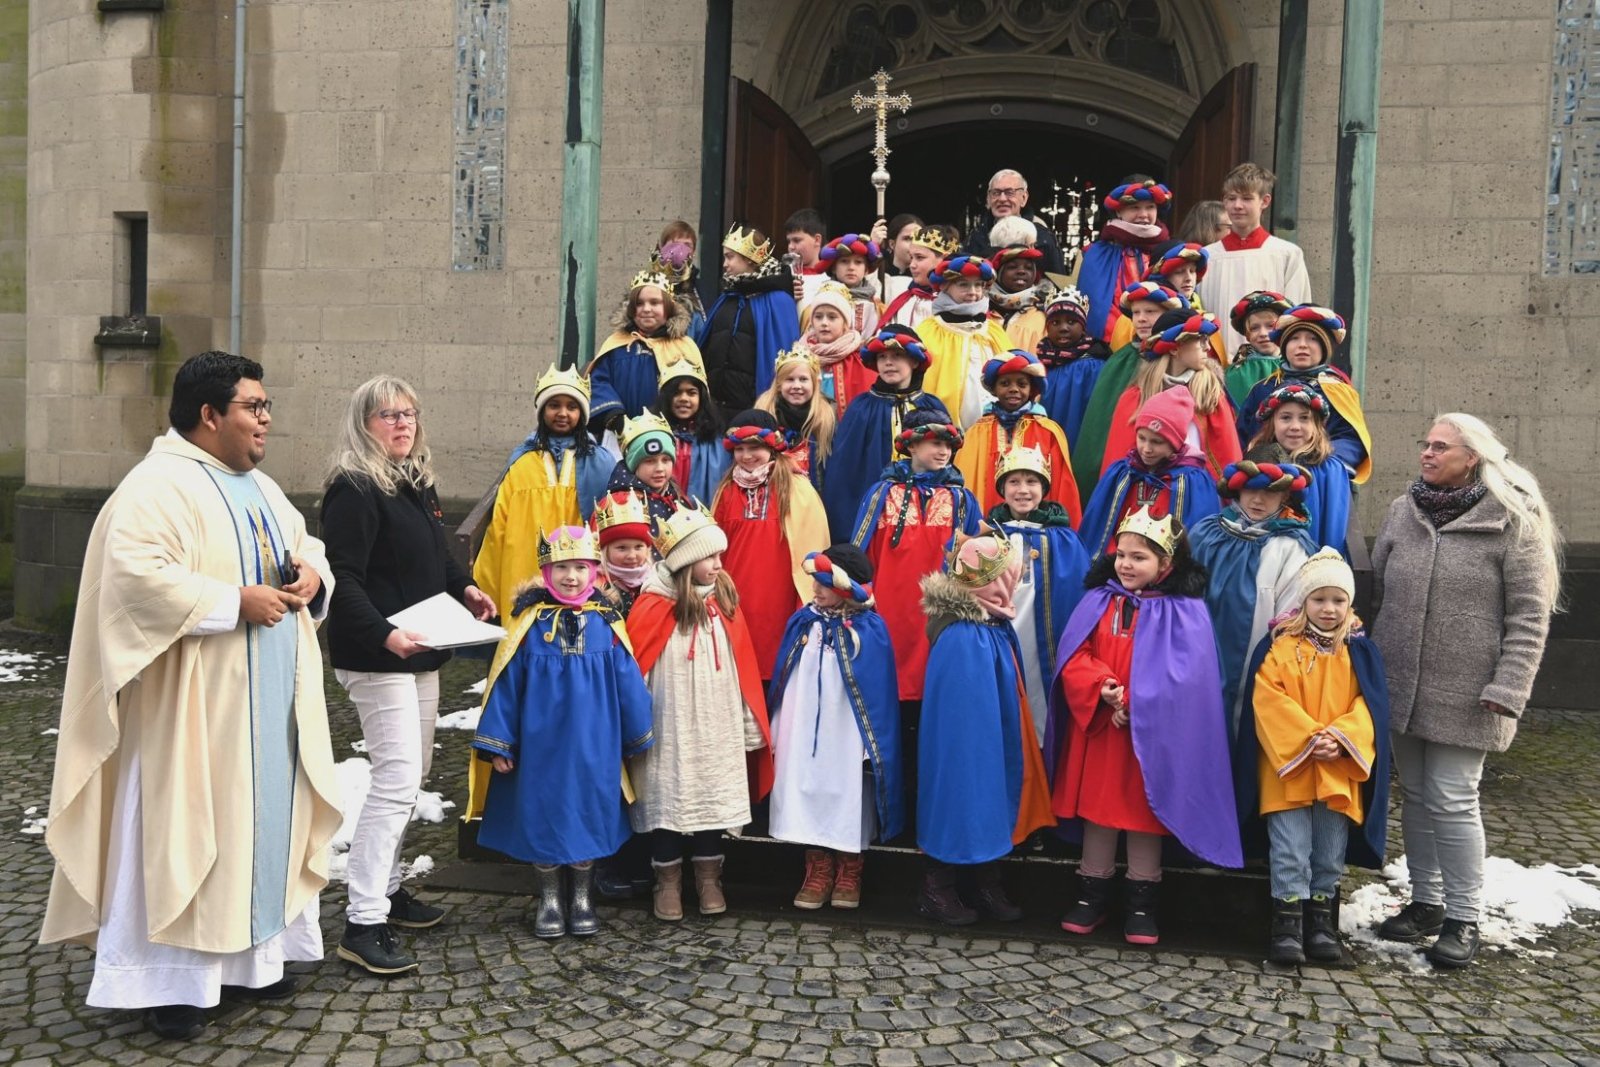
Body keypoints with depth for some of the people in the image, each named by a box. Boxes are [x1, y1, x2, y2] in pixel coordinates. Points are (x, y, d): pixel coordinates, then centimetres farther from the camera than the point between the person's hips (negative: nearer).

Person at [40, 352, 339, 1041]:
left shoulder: (260, 488, 15)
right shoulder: (159, 486, -14)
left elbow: (305, 545, 24)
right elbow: (138, 575, -26)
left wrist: (312, 575, 0)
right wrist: (236, 602, -24)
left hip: (268, 705, 9)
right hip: (194, 705, -8)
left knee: (259, 820, 13)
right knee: (183, 828, 0)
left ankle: (247, 957, 26)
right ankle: (168, 979, 12)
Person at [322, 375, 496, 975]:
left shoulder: (418, 484, 13)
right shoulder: (353, 491, -15)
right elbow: (344, 580, -22)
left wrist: (465, 588, 7)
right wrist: (383, 634, -34)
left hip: (420, 654, 10)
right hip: (376, 657, -9)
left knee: (411, 775, 16)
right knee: (398, 778, -12)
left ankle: (386, 887, 31)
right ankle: (362, 923, -6)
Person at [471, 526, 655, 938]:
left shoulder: (606, 624, -3)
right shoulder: (531, 622, -6)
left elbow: (627, 682, 3)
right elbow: (506, 683, -3)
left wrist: (638, 738, 7)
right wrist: (497, 745, -3)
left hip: (593, 747, 1)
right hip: (541, 746, -1)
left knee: (588, 817, 9)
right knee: (542, 817, 8)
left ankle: (582, 900, 26)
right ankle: (548, 901, 25)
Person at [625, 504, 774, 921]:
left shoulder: (725, 603, 2)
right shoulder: (653, 608, -10)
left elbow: (744, 669, 5)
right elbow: (631, 668, -9)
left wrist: (751, 728, 7)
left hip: (718, 730, 4)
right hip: (669, 730, -3)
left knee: (715, 799, 11)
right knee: (667, 802, 5)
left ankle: (709, 879, 27)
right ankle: (668, 882, 22)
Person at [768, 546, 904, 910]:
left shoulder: (869, 629, -7)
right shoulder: (803, 621, 3)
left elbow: (877, 690, -5)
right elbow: (783, 679, 8)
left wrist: (873, 743, -7)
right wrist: (777, 731, 6)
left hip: (846, 736, -3)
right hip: (804, 733, 3)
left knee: (847, 799, 4)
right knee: (810, 795, 5)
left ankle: (849, 875, 21)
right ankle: (818, 872, 19)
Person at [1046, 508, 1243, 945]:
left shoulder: (1184, 612, -4)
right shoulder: (1097, 601, 6)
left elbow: (1181, 675, -13)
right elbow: (1072, 656, -2)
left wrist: (1134, 703, -19)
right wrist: (1103, 689, -18)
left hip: (1151, 734, -3)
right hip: (1096, 728, 3)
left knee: (1143, 810, 5)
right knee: (1097, 808, 10)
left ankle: (1141, 900, 18)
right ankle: (1092, 894, 22)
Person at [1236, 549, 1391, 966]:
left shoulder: (1360, 652, 7)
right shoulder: (1279, 646, -2)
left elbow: (1370, 705, 0)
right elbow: (1269, 700, -10)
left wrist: (1339, 736, -16)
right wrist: (1309, 737, -19)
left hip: (1339, 771, 3)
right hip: (1288, 765, -3)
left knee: (1331, 850, 11)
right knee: (1290, 849, 0)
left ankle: (1321, 917, 25)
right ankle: (1287, 920, 8)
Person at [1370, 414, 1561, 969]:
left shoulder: (1513, 519, -7)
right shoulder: (1403, 512, 6)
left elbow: (1529, 616, -9)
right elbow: (1380, 589, 14)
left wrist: (1506, 689, -15)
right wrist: (1373, 664, 9)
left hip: (1464, 693, -5)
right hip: (1402, 685, 5)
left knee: (1452, 800, -3)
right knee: (1416, 795, 13)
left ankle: (1463, 918, 11)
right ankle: (1425, 902, 26)